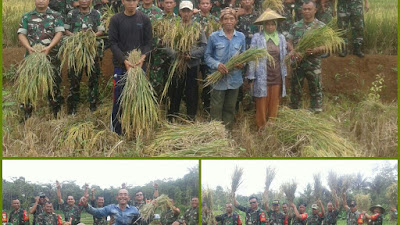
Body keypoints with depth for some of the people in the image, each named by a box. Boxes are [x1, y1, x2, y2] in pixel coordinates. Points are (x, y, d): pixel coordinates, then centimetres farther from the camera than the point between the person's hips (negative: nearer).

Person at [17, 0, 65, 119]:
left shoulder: (56, 16, 7)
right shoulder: (27, 17, 11)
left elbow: (59, 32, -4)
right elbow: (21, 34, 4)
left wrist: (49, 47, -19)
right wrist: (28, 47, -15)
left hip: (51, 56, -1)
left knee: (54, 84, 3)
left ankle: (56, 113, 16)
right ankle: (27, 115, 9)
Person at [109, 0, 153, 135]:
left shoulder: (144, 19, 5)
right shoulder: (115, 20, 1)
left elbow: (148, 42, 4)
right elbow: (113, 43, -3)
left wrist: (143, 57, -14)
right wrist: (124, 61, -15)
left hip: (139, 65, 1)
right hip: (120, 65, -1)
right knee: (118, 99, 1)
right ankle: (116, 132, 11)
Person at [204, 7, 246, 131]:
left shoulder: (241, 37, 5)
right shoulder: (214, 37, -3)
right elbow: (207, 56, 0)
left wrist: (242, 63, -9)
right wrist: (217, 65, -18)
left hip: (234, 79, 3)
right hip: (218, 79, -3)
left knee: (230, 108, 12)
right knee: (216, 108, 2)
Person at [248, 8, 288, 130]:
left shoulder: (281, 38, 8)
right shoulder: (257, 37, -3)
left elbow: (284, 58, 13)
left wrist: (284, 74, 5)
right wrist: (251, 76, -6)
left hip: (277, 77, 3)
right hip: (262, 77, -3)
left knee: (274, 105, 10)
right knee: (261, 106, 2)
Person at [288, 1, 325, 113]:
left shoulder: (321, 26, 0)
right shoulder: (295, 26, 9)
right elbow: (290, 42, 13)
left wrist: (315, 50, -21)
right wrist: (291, 51, -9)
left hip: (313, 63, -3)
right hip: (297, 62, 3)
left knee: (315, 89, 1)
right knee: (295, 88, 10)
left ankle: (316, 112, 10)